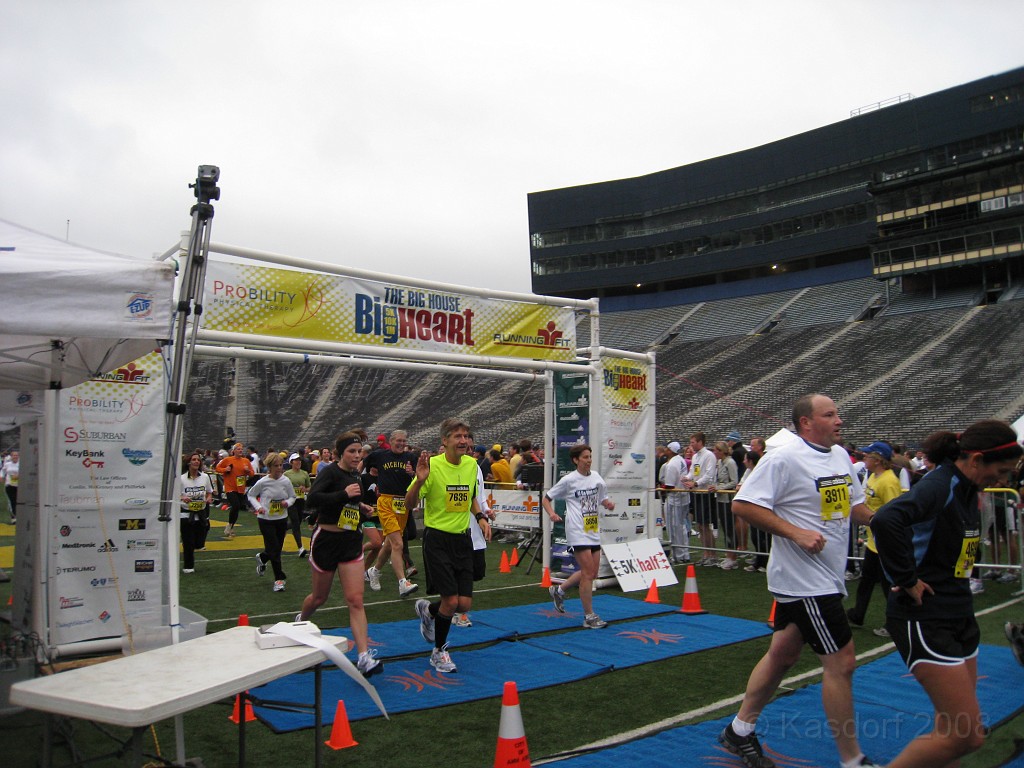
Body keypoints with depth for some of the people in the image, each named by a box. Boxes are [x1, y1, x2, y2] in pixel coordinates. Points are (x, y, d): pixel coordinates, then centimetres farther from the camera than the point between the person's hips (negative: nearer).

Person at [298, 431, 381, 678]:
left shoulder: (356, 475, 8)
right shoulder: (330, 472, -13)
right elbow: (313, 498, -30)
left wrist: (362, 508, 8)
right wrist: (345, 494, -31)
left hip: (351, 541, 4)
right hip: (326, 539, -4)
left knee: (355, 600, -6)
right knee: (320, 597, 15)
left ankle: (364, 658, -11)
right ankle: (300, 621, 49)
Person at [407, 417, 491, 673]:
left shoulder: (472, 464, 3)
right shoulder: (432, 465, -14)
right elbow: (409, 504, -15)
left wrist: (480, 517, 5)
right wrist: (420, 480, -31)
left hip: (462, 539, 5)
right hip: (437, 539, -5)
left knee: (465, 603, 4)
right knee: (451, 600, -7)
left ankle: (427, 610, 36)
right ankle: (439, 652, 18)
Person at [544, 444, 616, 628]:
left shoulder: (596, 477, 7)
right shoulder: (568, 480, -7)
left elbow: (601, 498, 20)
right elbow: (546, 498, 0)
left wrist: (608, 503, -3)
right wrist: (552, 513, -19)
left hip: (594, 531, 7)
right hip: (578, 532, -7)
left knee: (591, 573, 11)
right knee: (588, 573, -9)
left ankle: (559, 590, 32)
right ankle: (589, 616, 3)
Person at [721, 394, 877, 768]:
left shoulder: (841, 455, 10)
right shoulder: (784, 458, -16)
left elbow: (855, 504, 21)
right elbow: (743, 504, -19)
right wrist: (796, 533, -23)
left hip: (826, 578, 9)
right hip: (804, 579, -9)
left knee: (783, 654, 16)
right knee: (841, 661, -3)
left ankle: (740, 730, 30)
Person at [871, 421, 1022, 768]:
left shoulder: (965, 490, 9)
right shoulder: (938, 486, -19)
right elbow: (886, 520, -39)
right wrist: (906, 580, -28)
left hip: (958, 616, 10)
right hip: (924, 621, -9)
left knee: (954, 729, 15)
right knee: (966, 735, -8)